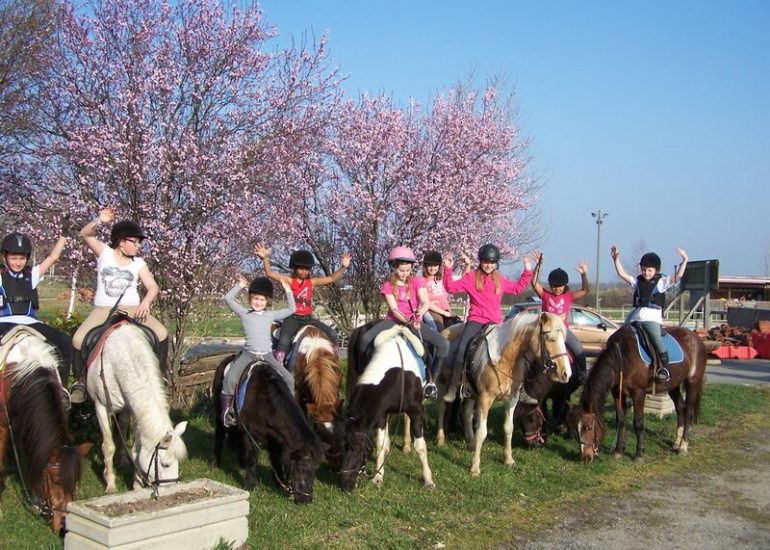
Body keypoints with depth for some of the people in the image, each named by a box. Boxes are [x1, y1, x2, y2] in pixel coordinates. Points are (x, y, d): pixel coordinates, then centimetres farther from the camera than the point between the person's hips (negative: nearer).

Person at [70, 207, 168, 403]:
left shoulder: (138, 263, 9)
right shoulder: (104, 253, 5)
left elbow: (152, 286, 4)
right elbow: (85, 234, -5)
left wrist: (146, 302, -17)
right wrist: (99, 221, -24)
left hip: (132, 309, 1)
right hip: (103, 310, -1)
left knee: (161, 333, -21)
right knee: (78, 339, -25)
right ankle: (80, 381, -2)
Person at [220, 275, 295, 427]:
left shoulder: (271, 315, 13)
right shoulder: (244, 313, 8)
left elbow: (291, 309, 18)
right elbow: (228, 298, 5)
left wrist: (288, 291, 12)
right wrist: (240, 286, 7)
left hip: (267, 355, 2)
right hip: (248, 353, -2)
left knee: (288, 378, -9)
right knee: (230, 378, -22)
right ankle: (226, 410, -11)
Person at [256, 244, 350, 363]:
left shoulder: (312, 282, 9)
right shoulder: (289, 280, 0)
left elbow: (332, 278, 8)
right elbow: (270, 273, -10)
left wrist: (343, 267, -4)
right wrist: (265, 259, -26)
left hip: (309, 317, 4)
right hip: (293, 317, -4)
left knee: (332, 334, -4)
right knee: (283, 341, -27)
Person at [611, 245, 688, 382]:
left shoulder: (662, 282, 6)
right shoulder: (638, 281, 18)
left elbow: (678, 276, -7)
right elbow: (622, 274, 14)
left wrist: (684, 260, -15)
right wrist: (616, 259, 7)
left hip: (653, 318, -6)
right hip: (635, 317, 6)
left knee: (656, 337, -27)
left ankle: (665, 368, -26)